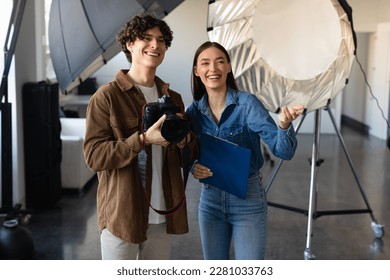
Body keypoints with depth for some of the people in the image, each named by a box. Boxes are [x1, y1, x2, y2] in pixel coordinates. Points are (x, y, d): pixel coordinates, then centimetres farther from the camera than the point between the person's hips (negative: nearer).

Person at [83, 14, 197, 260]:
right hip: (121, 214, -5)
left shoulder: (173, 98, 11)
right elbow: (94, 156, -14)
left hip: (163, 214, 5)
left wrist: (185, 140, -8)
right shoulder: (107, 96, -7)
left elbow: (187, 158, 15)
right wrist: (144, 139, -25)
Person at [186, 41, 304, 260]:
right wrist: (193, 166, -13)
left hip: (248, 200, -4)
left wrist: (284, 125, -43)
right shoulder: (194, 111, -4)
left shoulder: (247, 103, -16)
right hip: (210, 200, 4)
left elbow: (284, 151, -23)